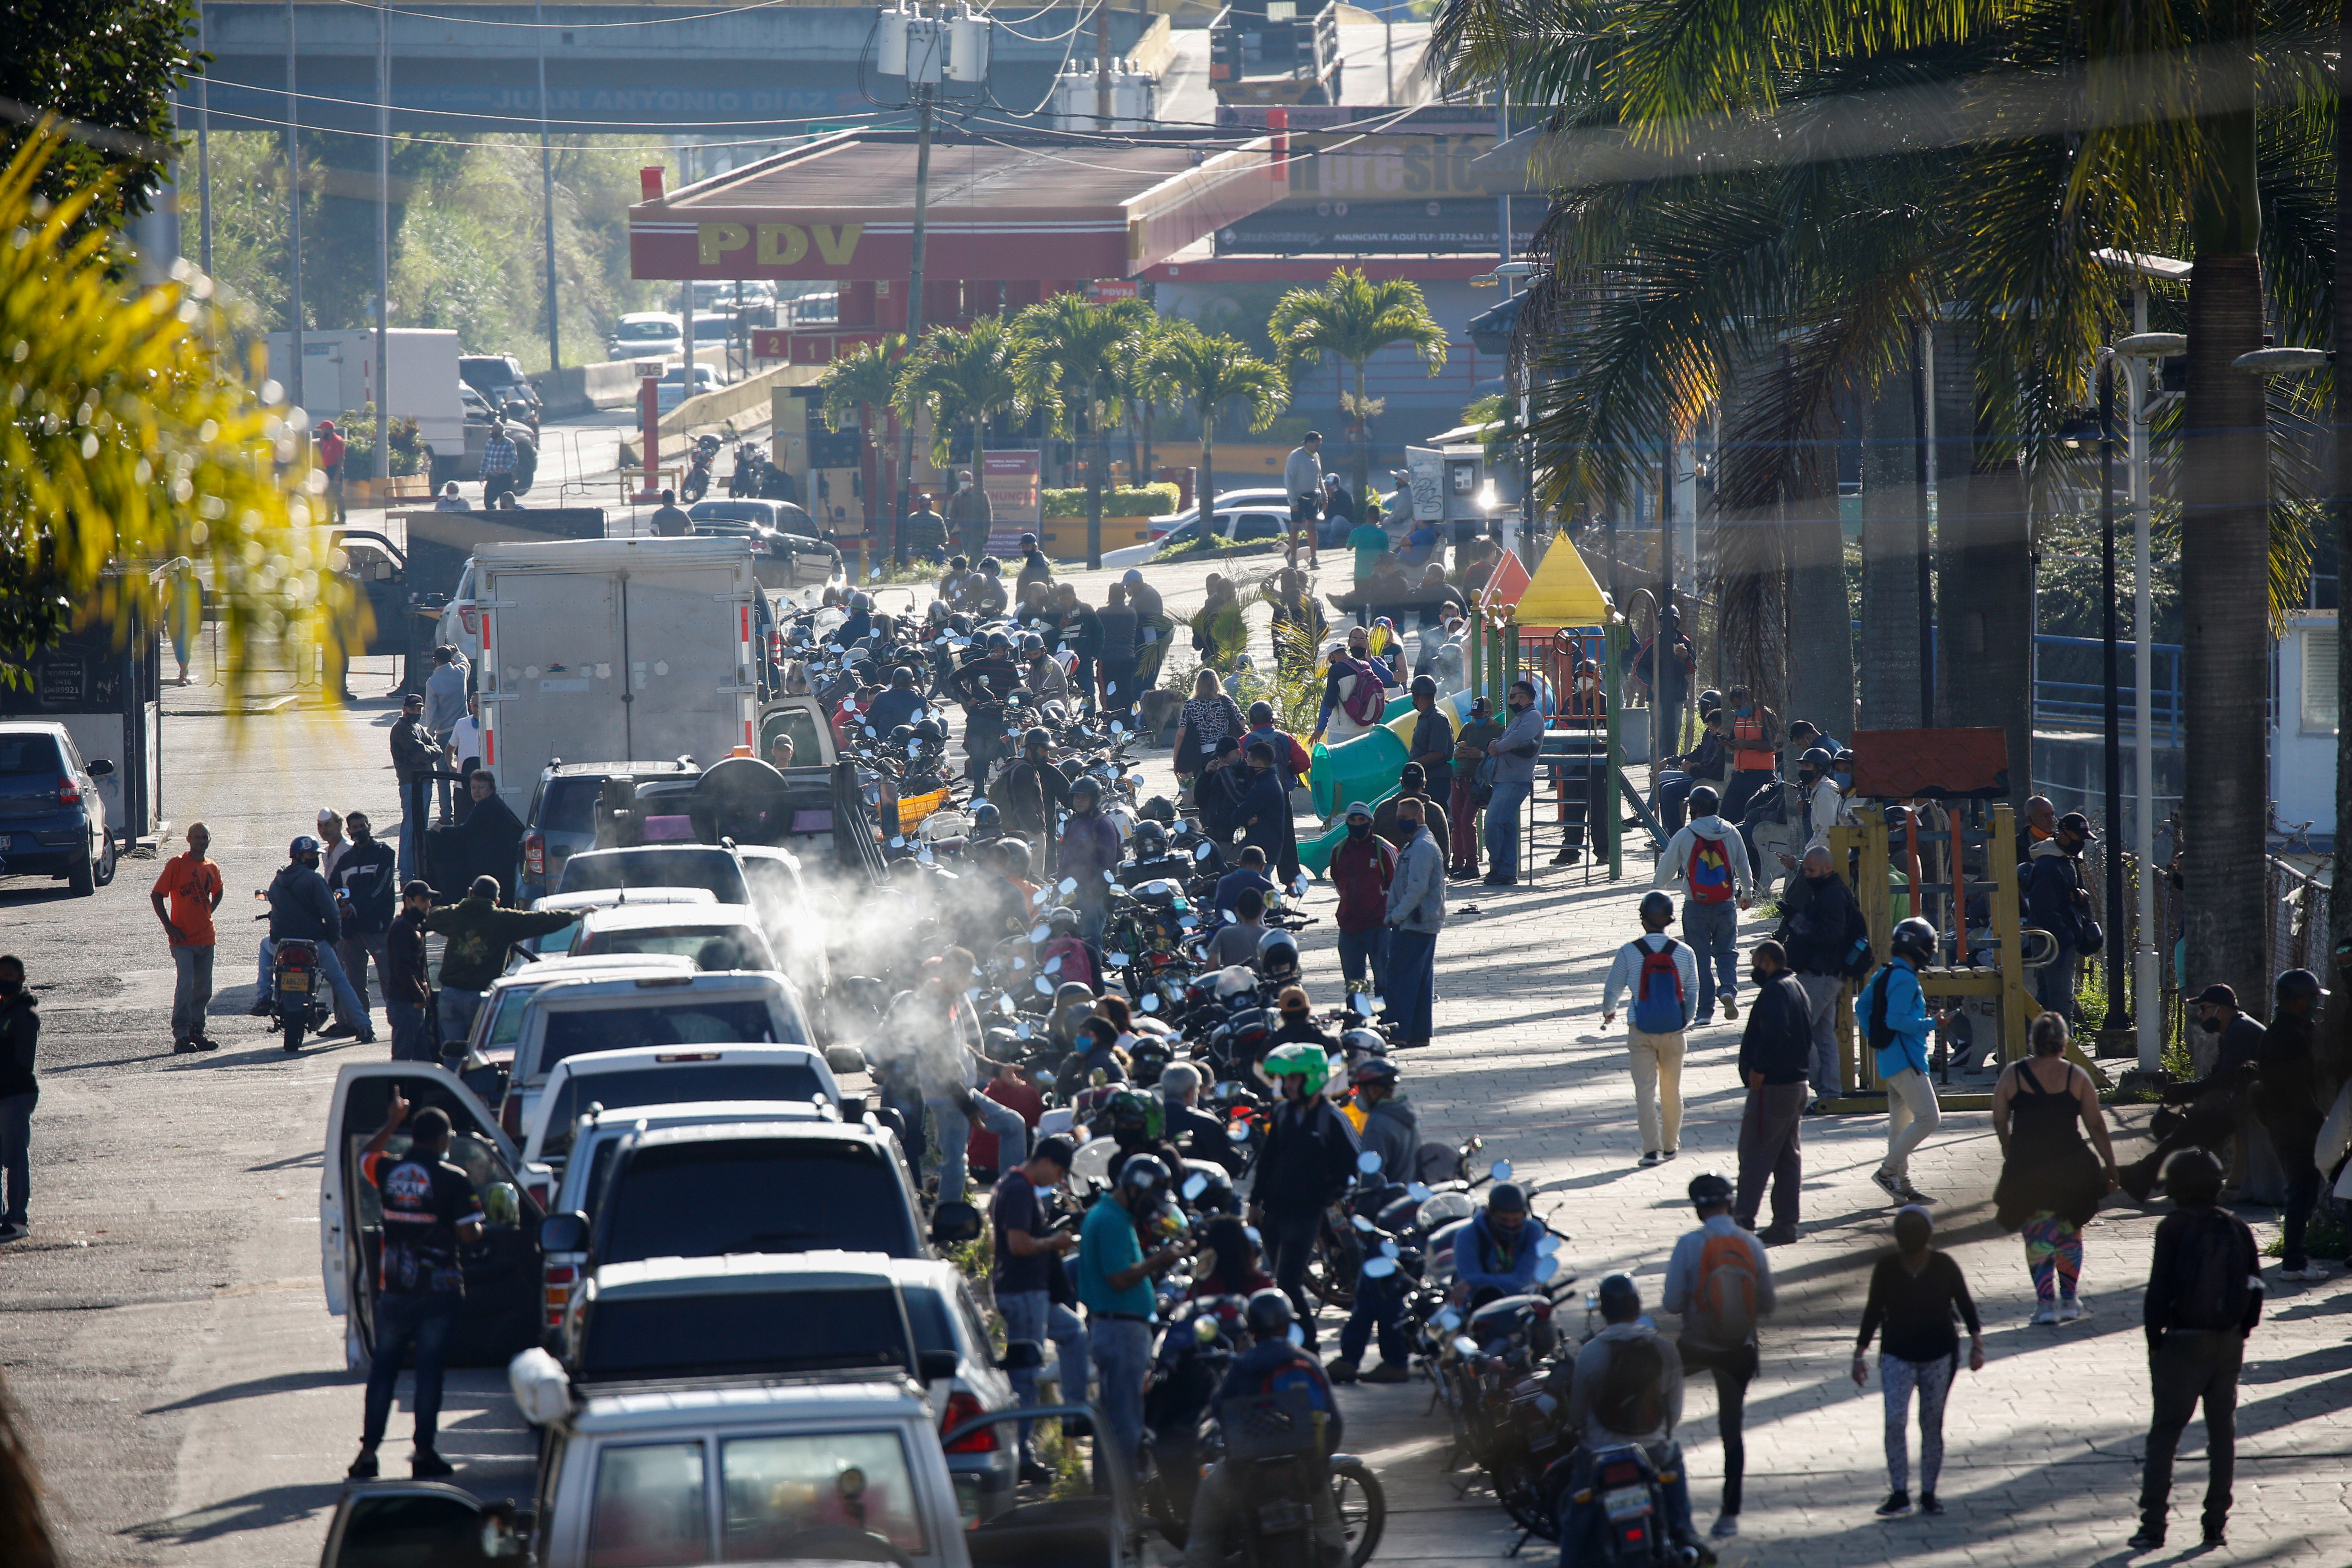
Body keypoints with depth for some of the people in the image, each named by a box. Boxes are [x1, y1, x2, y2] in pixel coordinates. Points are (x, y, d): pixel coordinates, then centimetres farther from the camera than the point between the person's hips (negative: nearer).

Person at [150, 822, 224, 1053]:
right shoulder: (177, 864, -6)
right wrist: (169, 927, -10)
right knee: (186, 984, -14)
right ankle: (181, 1036, -14)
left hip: (206, 937, 6)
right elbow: (157, 896, -7)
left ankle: (197, 1032, 18)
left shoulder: (212, 869, 11)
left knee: (204, 989, 9)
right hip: (183, 939, -6)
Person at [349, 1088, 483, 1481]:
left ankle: (368, 1452, 8)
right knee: (430, 1370, 1)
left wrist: (393, 1122, 30)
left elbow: (365, 1158, 25)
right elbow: (470, 1235, -11)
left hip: (394, 1290, 3)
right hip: (439, 1290, -3)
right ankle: (424, 1453, 2)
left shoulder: (389, 1171, 0)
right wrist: (478, 1228, 11)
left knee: (383, 1369, 10)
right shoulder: (453, 1180, -11)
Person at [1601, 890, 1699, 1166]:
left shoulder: (1629, 952, -9)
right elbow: (1693, 992, 4)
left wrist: (1608, 1012, 24)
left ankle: (1652, 1148, -5)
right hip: (1673, 1031, 2)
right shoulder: (1684, 953, -4)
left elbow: (1612, 988, 1)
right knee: (1672, 1090, 15)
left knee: (1645, 1089, 2)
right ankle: (1670, 1145, 26)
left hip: (1641, 1030, -2)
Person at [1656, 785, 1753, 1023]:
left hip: (1695, 906, -2)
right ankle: (1729, 990, -13)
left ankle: (1704, 1010, 4)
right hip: (1726, 905, 2)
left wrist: (1661, 886, 27)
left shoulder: (1684, 837, -7)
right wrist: (1747, 894, 29)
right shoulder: (1731, 834, -1)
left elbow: (1664, 873, 3)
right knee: (1727, 953, 13)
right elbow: (1744, 868, 10)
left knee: (1700, 958, 6)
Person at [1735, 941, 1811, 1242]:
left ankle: (1744, 1217, -6)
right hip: (1796, 1083, 10)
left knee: (1755, 1152, -6)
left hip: (1772, 1086, -10)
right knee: (1789, 1155, 11)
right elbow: (1807, 1035, 20)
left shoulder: (1774, 992, -16)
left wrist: (1758, 1070, -20)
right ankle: (1786, 1223, 12)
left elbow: (1774, 1035, -28)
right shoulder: (1797, 989, 16)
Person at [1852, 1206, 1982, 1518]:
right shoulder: (1887, 1268, -1)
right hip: (1898, 1355, 0)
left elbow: (1965, 1305, 6)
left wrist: (1976, 1342, -2)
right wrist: (1860, 1354, 3)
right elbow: (1873, 1312, 5)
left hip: (1939, 1354, 0)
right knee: (1895, 1420, -14)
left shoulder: (1944, 1266, -2)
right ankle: (1899, 1494, -11)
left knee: (1933, 1424, 4)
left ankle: (1929, 1494, 12)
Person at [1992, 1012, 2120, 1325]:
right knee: (2069, 1234, 18)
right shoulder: (2077, 1077, -3)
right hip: (2070, 1167, 1)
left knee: (2037, 1237, 7)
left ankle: (2046, 1301, -3)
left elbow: (2000, 1122, 6)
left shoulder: (2013, 1076, -2)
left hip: (2026, 1167, -1)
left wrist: (2011, 1154, 23)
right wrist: (2110, 1166, 6)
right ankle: (2069, 1299, 21)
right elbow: (2096, 1126, -3)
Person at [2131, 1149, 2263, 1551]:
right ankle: (2216, 1524, 11)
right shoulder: (2236, 1230, 2)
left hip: (2182, 1344, -4)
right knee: (2222, 1433, 12)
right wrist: (2242, 1333, 14)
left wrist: (2154, 1340, -4)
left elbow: (2160, 1290, -13)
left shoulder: (2174, 1229, -11)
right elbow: (2255, 1287, 5)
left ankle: (2153, 1525, -4)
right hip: (2228, 1344, 4)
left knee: (2164, 1434, 1)